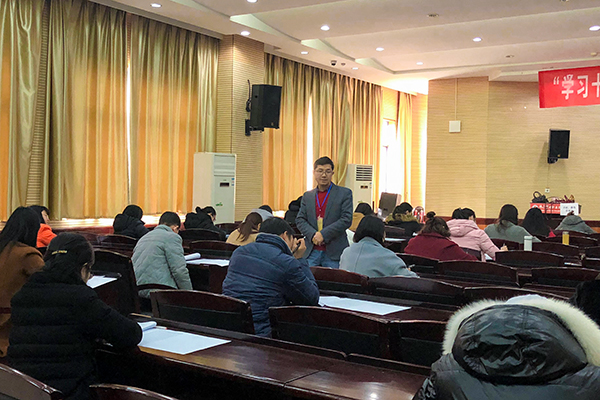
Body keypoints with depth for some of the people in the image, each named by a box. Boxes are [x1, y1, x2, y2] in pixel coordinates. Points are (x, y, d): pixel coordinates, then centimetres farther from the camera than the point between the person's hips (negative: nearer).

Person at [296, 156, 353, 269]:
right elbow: (300, 220, 9)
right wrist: (313, 234, -10)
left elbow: (346, 220, -7)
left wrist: (323, 234, -13)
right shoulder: (307, 196, 14)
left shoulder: (344, 193, 2)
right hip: (312, 252, 3)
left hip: (334, 253, -3)